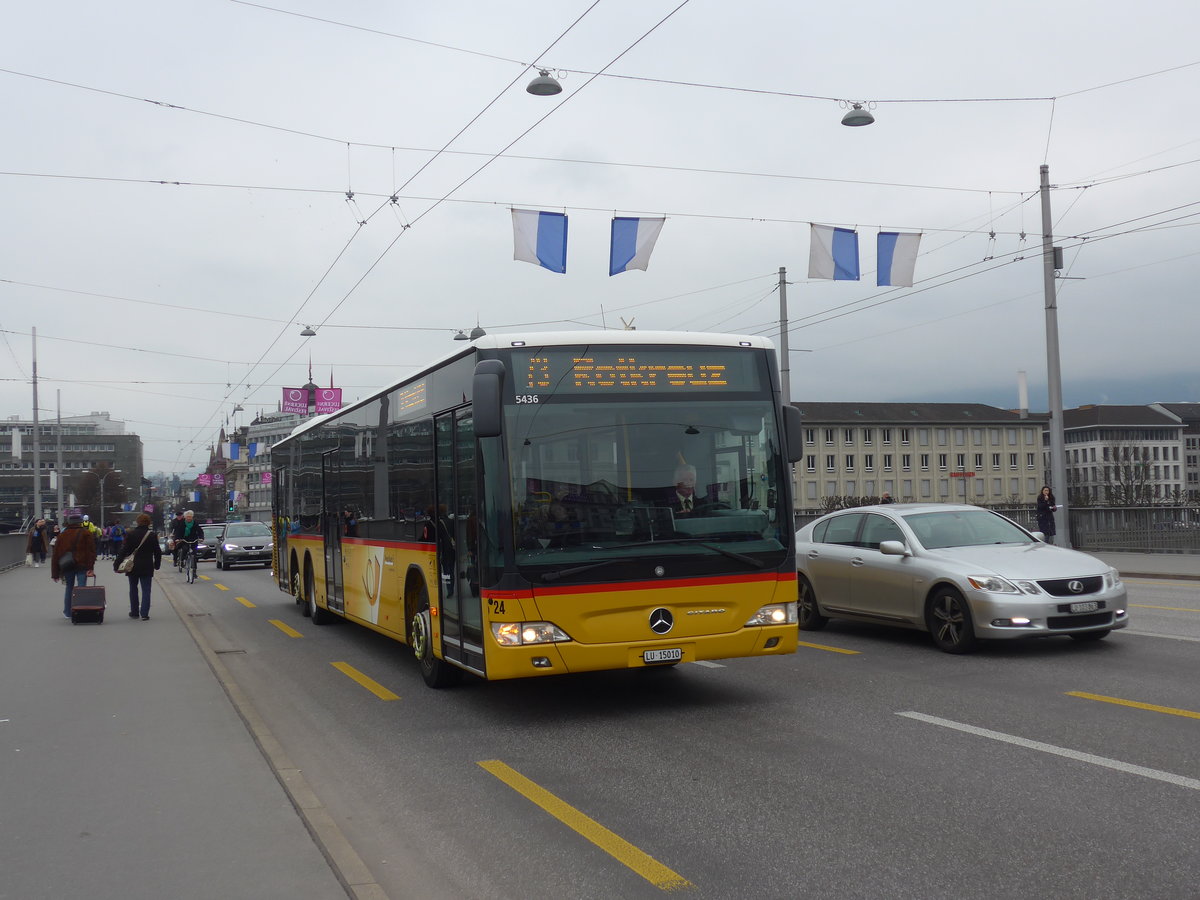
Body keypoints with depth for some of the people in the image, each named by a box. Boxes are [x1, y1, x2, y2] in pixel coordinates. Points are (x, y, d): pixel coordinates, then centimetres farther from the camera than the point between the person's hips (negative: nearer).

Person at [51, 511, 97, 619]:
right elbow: (91, 551, -10)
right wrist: (90, 567, -11)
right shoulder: (86, 533, -3)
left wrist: (55, 573, 11)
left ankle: (67, 613, 22)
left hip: (67, 566, 3)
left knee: (69, 588, 16)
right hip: (82, 566, -3)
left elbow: (56, 554, 7)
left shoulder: (62, 535, 5)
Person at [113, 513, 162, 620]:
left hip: (133, 567, 0)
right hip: (147, 567, 0)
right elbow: (157, 552, 0)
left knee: (133, 589, 14)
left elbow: (124, 550, -8)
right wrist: (157, 565, 13)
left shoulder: (131, 534, -6)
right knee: (146, 590, 2)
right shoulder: (152, 535, -4)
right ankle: (144, 614, -5)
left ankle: (134, 612, 19)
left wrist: (116, 564, -5)